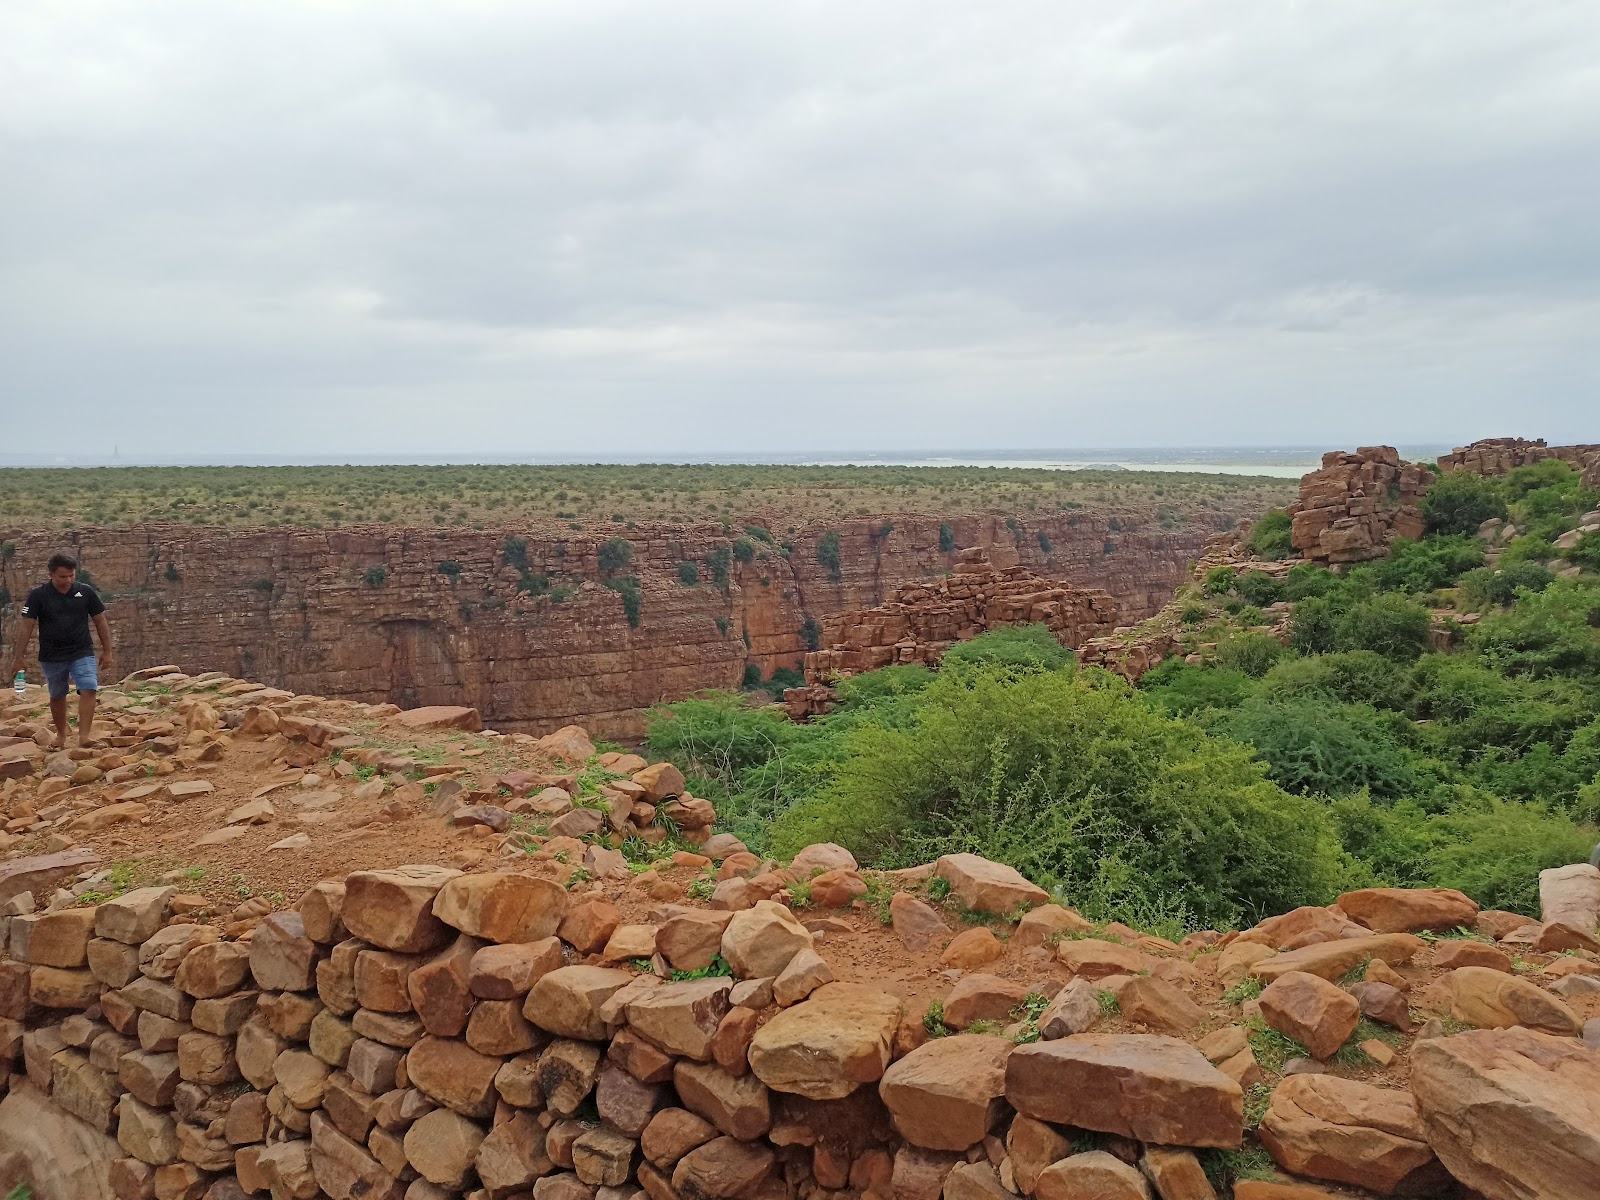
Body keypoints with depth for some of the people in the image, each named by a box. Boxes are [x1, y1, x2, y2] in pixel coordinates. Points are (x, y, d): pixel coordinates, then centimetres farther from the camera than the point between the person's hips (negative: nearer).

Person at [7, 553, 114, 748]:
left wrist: (107, 652, 3)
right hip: (52, 657, 0)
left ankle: (84, 735, -19)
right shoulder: (38, 595, -6)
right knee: (57, 696, 14)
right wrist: (18, 657, -6)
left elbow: (101, 622, 4)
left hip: (82, 653, 0)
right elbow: (27, 627, -4)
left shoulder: (86, 592, -3)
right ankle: (61, 734, 32)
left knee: (88, 690, -17)